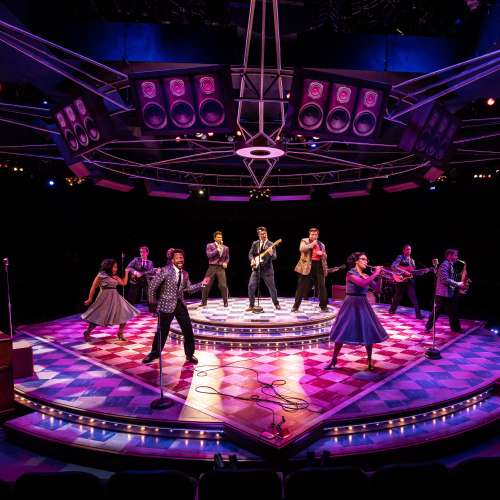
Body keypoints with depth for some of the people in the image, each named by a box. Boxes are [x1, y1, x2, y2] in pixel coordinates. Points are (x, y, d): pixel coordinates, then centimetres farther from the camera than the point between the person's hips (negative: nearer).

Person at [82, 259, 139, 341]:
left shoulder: (115, 277, 12)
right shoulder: (101, 275, -7)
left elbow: (124, 283, 10)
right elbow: (93, 287, -4)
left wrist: (126, 273, 9)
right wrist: (90, 299, -2)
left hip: (115, 299, 7)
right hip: (105, 299, -7)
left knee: (124, 315, 1)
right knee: (97, 318, -2)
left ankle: (120, 334, 12)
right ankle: (87, 333, 19)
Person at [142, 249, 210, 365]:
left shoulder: (185, 274, 8)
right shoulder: (165, 270, -11)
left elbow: (189, 289, 10)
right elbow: (153, 285, -8)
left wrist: (202, 284, 0)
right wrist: (152, 300, -3)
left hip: (180, 305, 5)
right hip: (167, 305, -5)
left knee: (188, 330, 5)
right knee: (162, 331, 5)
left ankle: (190, 354, 21)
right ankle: (154, 353, 27)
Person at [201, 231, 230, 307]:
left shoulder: (226, 248, 12)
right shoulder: (210, 245, 3)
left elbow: (227, 257, 22)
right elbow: (209, 255, -12)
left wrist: (225, 263, 1)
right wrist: (217, 249, -16)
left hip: (221, 268, 1)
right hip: (212, 267, -1)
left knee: (223, 285, -9)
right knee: (206, 284, 1)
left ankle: (225, 302, 5)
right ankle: (203, 301, 15)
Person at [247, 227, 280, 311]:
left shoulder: (271, 245, -4)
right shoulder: (255, 243, 6)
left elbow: (274, 257, -14)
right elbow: (250, 254, 9)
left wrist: (271, 253, -36)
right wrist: (252, 260, -11)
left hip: (267, 269, -2)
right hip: (256, 268, 2)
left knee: (272, 287, 3)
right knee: (251, 286, -6)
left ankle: (276, 303, 23)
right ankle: (251, 305, 6)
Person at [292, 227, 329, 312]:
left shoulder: (321, 244, 19)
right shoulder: (304, 241, 6)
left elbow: (325, 256, 23)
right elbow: (301, 249, -14)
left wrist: (322, 253, 1)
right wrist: (312, 244, -11)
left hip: (319, 266, 4)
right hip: (307, 266, -3)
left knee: (321, 287, 3)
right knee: (302, 287, -1)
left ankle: (323, 306, 15)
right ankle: (296, 306, 6)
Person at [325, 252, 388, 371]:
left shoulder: (366, 276, 9)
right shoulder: (350, 273, -11)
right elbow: (363, 284, -26)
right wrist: (375, 273, -20)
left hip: (363, 305, 6)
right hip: (351, 305, -5)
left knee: (369, 332, 3)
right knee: (343, 332, -1)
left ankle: (369, 360, 20)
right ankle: (333, 360, 12)